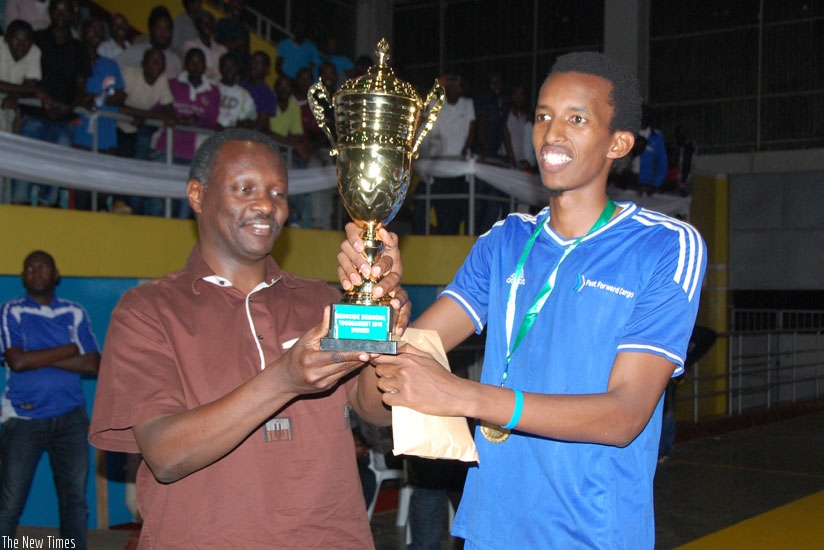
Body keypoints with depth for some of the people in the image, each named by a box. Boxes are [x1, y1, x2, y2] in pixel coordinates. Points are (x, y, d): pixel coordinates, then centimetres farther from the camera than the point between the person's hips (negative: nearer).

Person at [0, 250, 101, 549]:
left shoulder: (75, 313, 6)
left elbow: (93, 365, -3)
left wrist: (39, 359, -9)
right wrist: (69, 350, -7)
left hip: (70, 418, 2)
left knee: (75, 500, 6)